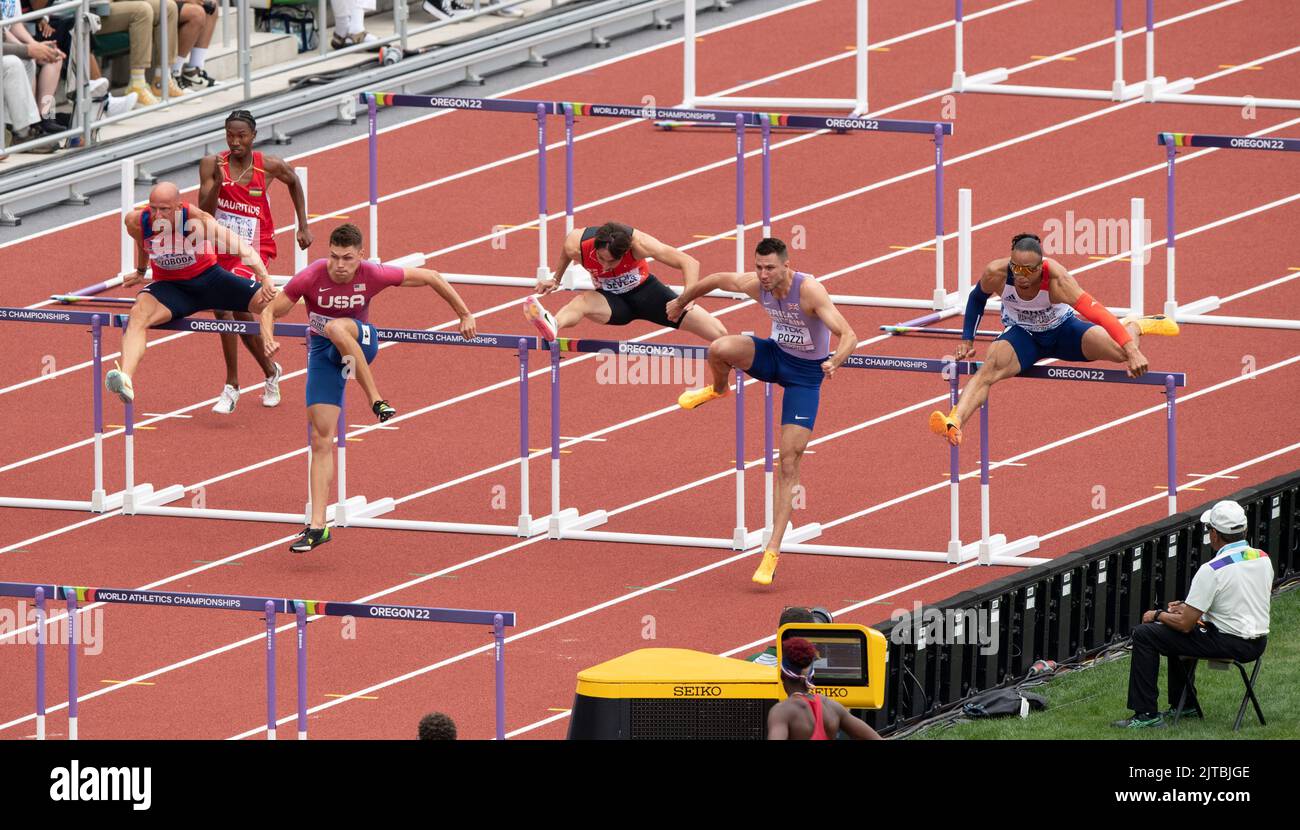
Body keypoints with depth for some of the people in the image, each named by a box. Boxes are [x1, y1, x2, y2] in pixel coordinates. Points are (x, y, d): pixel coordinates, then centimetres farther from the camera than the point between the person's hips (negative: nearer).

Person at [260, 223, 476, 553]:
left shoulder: (373, 275, -21)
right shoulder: (311, 278, -21)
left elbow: (429, 277, -9)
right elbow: (270, 311, -12)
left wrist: (465, 315, -4)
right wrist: (269, 339, -33)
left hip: (361, 342, -1)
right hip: (323, 353, 1)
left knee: (336, 328, -39)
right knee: (321, 440, -7)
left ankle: (376, 401, -29)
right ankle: (317, 525, -4)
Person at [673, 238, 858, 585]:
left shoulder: (809, 290, -31)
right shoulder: (756, 284, -15)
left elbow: (848, 335, -38)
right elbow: (717, 280, 7)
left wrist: (835, 361, -58)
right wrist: (681, 301, 21)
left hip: (806, 373, -4)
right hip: (776, 354, 4)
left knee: (789, 461, -8)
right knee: (720, 348, -27)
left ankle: (773, 550, -5)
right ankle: (718, 389, 12)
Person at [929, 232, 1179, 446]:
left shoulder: (1056, 279, -37)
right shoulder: (996, 273, -28)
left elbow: (1095, 312, -43)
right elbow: (977, 298, -4)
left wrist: (1132, 351, -51)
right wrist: (967, 342, -2)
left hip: (1062, 330, -1)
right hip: (1022, 335, 1)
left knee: (1125, 352, -13)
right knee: (990, 369, -31)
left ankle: (1134, 324, 25)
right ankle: (954, 423, -47)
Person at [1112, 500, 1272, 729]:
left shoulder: (1211, 570, -20)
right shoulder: (1263, 558, 3)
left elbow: (1185, 624, -16)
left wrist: (1158, 615, 6)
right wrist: (1188, 607, 19)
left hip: (1229, 644, -8)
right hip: (1258, 643, 8)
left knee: (1144, 634, -1)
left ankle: (1146, 714, -1)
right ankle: (1186, 706, 39)